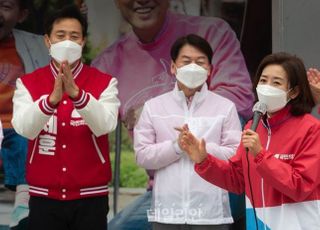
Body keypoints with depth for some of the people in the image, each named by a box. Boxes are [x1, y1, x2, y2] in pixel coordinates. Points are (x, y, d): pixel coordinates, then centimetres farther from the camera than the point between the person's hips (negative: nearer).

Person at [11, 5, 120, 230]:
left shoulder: (105, 83, 0)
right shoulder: (27, 83, 2)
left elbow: (105, 125, -17)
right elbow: (24, 128, -14)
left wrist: (76, 93, -32)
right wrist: (52, 99, -31)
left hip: (90, 197, -1)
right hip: (44, 196, 1)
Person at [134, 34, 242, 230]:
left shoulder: (225, 107, 4)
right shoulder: (153, 107, 7)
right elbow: (142, 156, 1)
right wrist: (176, 146, -14)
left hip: (210, 211, -1)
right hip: (167, 210, 1)